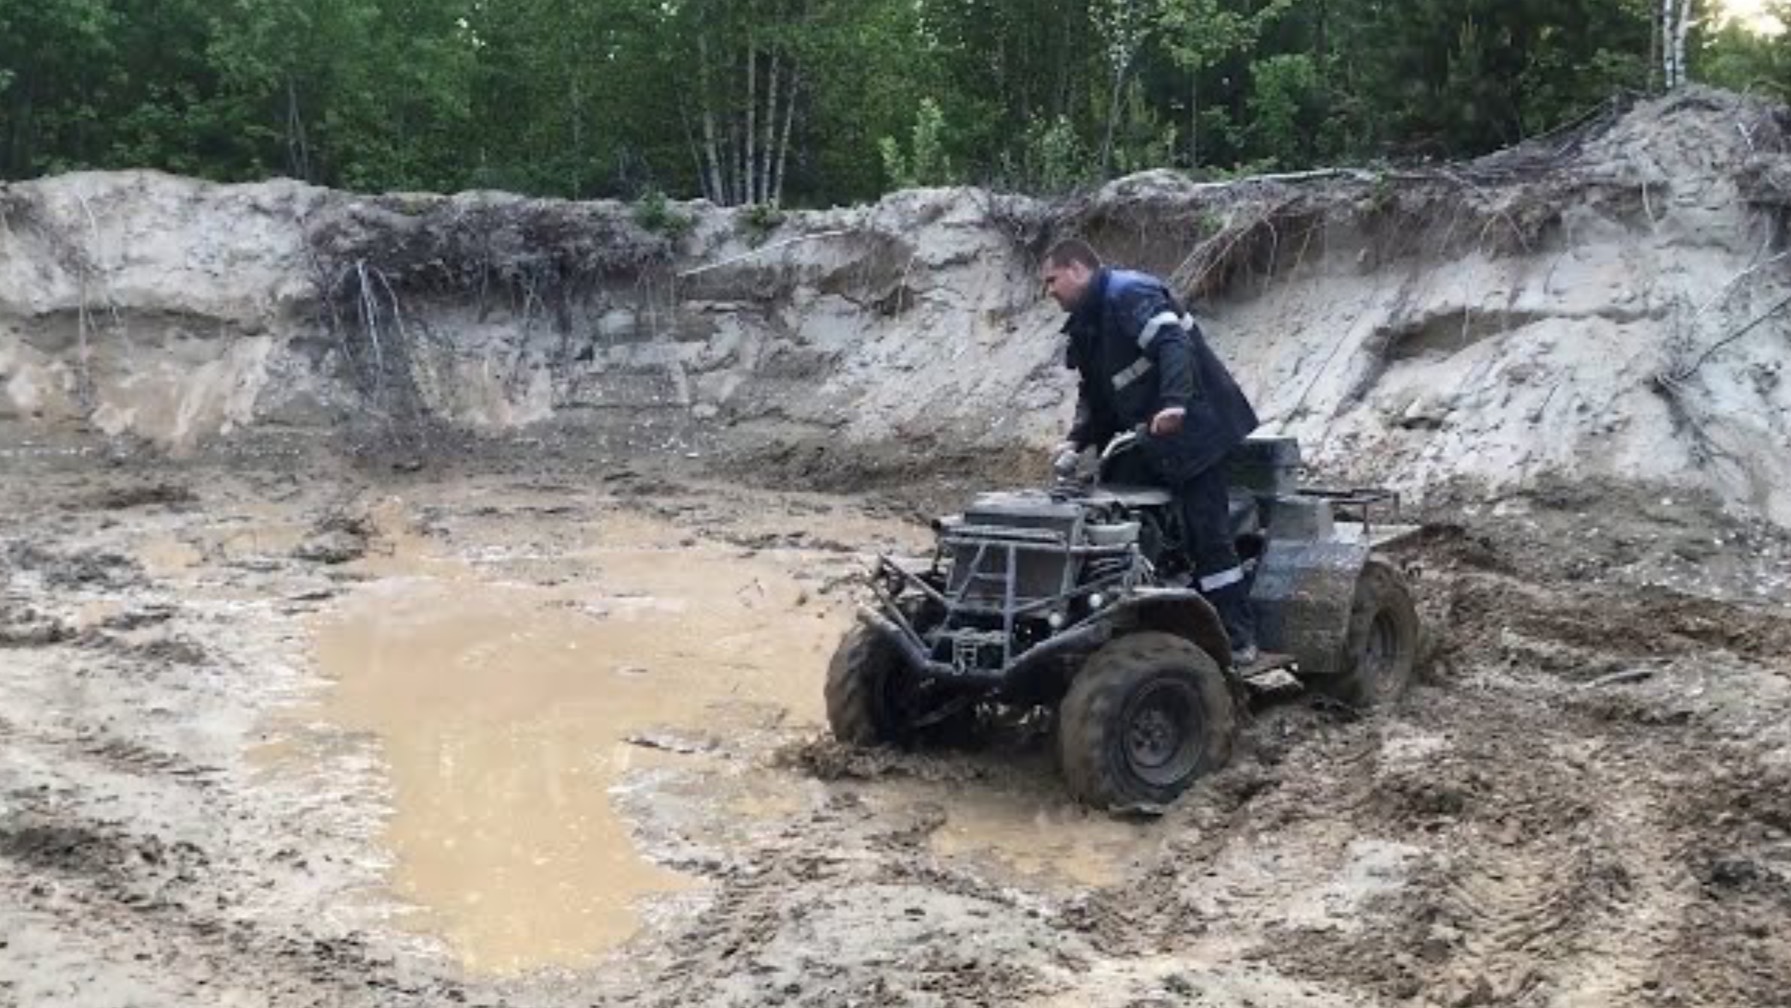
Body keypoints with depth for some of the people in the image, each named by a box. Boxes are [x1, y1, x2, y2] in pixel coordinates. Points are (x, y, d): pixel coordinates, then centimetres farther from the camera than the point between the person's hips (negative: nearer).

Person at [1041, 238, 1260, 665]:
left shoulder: (1128, 293, -12)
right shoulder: (1088, 325, 19)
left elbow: (1174, 342, -27)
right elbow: (1096, 395, 19)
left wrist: (1175, 401, -40)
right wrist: (1078, 441, 3)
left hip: (1194, 427, -11)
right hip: (1156, 439, 11)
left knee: (1205, 531, -9)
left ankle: (1239, 639, -3)